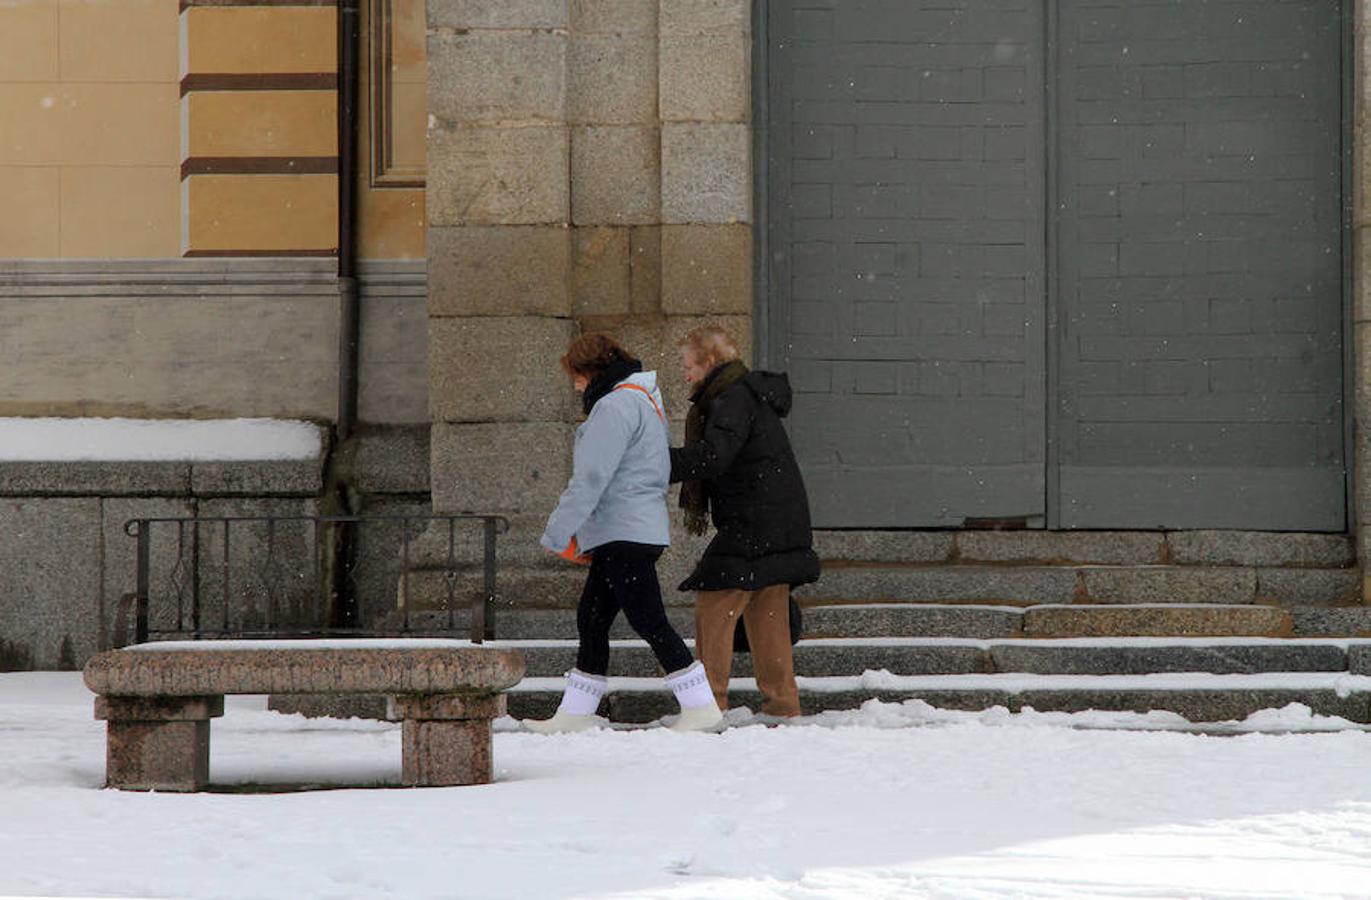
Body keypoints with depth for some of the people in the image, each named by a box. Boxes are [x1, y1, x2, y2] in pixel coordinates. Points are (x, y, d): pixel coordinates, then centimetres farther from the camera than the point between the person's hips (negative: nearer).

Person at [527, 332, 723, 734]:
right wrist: (584, 535, 22)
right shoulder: (643, 399, 19)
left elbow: (591, 478, -18)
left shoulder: (616, 406, -14)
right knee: (592, 619, 12)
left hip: (626, 533, -11)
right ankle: (574, 714, 15)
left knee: (648, 621, -9)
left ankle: (701, 705, -8)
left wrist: (557, 533, -14)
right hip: (621, 534, 11)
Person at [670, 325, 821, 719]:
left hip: (753, 523, -10)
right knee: (766, 616, 12)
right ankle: (782, 701, 13)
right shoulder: (753, 394, 19)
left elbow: (712, 457, -25)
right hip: (779, 525, 10)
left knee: (714, 606, -8)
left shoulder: (733, 398, -13)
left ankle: (710, 700, -11)